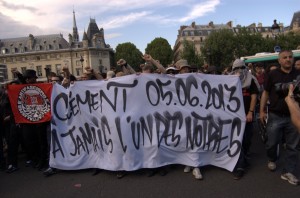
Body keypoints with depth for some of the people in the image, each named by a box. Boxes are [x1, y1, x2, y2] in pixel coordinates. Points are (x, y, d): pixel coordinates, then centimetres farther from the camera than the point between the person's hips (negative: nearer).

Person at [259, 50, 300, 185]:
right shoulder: (272, 74, -1)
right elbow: (266, 93, 1)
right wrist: (262, 111, -3)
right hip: (275, 115, -2)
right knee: (272, 143, 9)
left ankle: (288, 172, 19)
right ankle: (272, 160, 37)